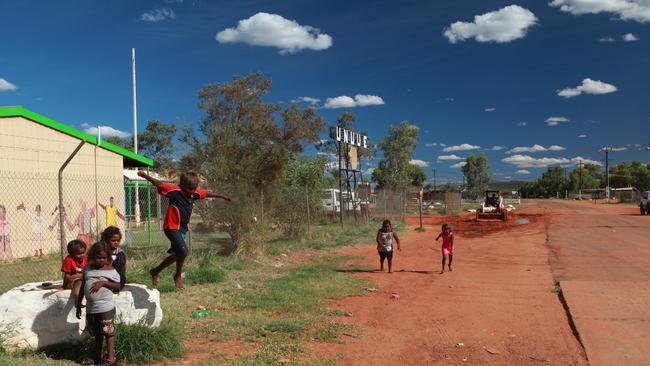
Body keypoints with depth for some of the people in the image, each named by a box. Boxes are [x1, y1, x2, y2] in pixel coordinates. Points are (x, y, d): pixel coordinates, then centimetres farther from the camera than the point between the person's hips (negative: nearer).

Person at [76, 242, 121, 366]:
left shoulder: (110, 270, -7)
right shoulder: (88, 269, 7)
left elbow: (119, 286, -9)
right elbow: (83, 287, 15)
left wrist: (103, 282, -21)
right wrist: (78, 304, 16)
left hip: (106, 308, -5)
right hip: (91, 308, 5)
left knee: (108, 332, 0)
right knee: (97, 333, 17)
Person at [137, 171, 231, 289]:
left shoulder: (194, 193, 2)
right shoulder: (175, 191, -17)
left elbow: (208, 193, 17)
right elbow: (160, 184, -26)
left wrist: (222, 196, 29)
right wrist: (146, 176, -38)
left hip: (183, 228, 9)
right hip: (172, 227, -9)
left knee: (177, 255, 17)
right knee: (183, 251, -20)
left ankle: (155, 272, 35)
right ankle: (178, 276, 5)